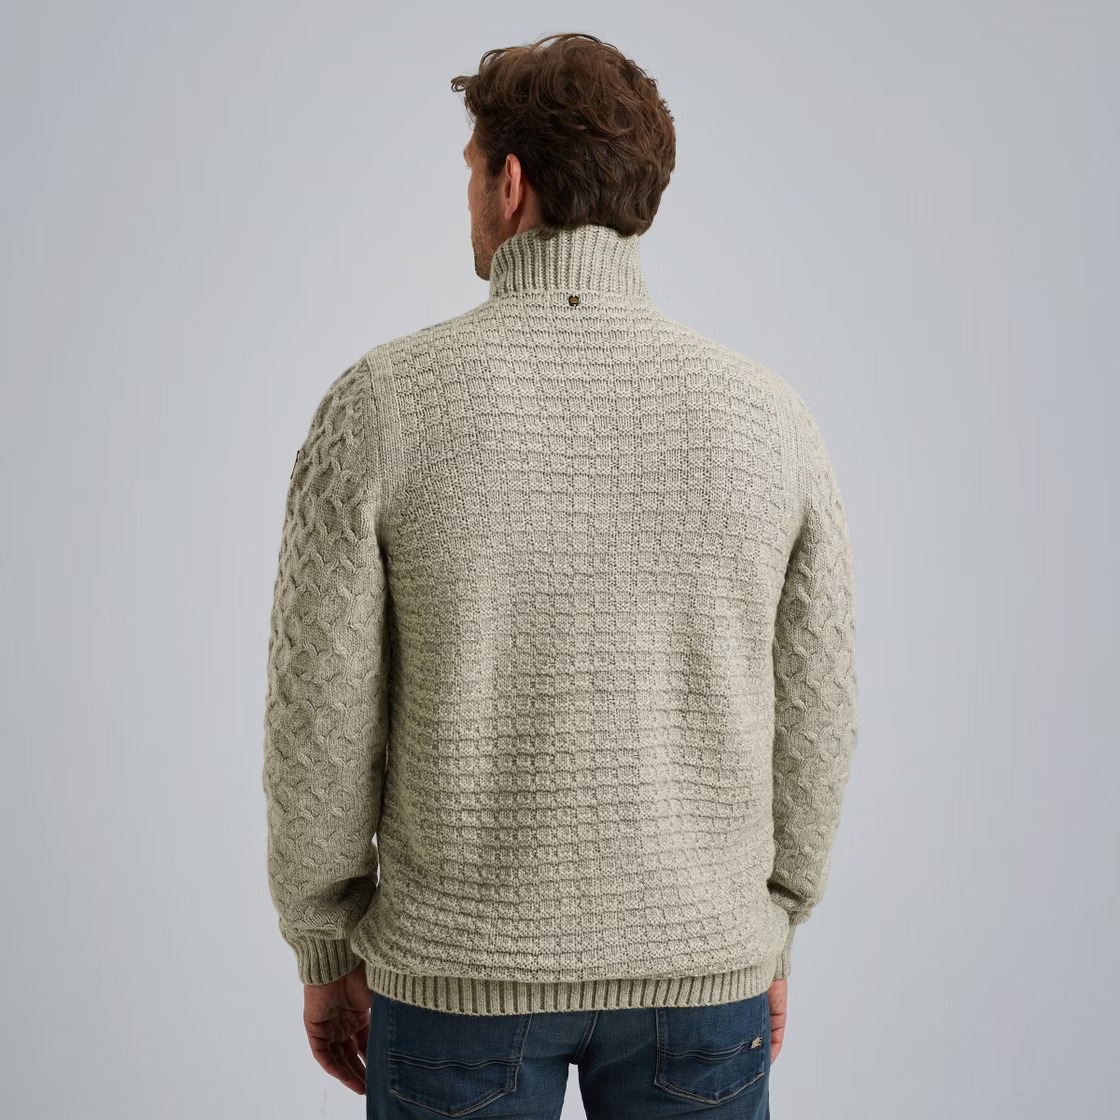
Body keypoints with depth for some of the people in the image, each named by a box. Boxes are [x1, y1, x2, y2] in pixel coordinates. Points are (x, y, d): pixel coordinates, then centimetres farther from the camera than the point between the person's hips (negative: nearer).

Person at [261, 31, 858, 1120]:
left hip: (459, 968, -1)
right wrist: (773, 935, 14)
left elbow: (322, 713, -10)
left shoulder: (382, 402, -14)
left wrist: (328, 951, 4)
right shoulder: (767, 415, -7)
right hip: (700, 967, 2)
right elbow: (811, 714, -1)